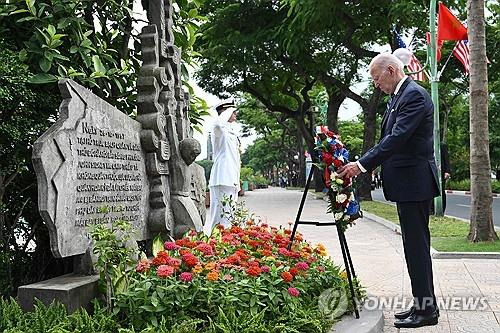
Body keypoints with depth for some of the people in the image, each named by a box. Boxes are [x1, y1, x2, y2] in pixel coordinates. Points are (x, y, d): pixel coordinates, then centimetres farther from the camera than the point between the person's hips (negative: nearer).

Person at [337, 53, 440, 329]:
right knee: (415, 245, 13)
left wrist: (362, 164, -24)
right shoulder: (397, 97, 17)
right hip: (407, 182, 10)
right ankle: (423, 305, 23)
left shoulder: (414, 94, -14)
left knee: (416, 245, -5)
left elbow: (398, 137, -23)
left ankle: (426, 310, 4)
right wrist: (363, 165, 9)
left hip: (414, 182, -10)